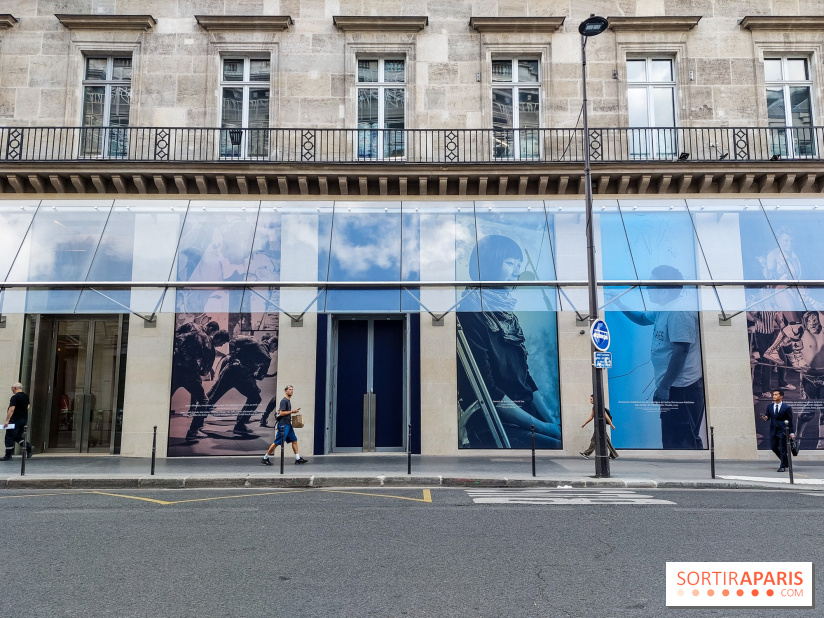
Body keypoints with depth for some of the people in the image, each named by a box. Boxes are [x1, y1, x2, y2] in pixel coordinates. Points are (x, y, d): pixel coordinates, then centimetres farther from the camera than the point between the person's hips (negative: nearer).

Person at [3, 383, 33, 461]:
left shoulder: (14, 397, -14)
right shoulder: (26, 396, 11)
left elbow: (11, 409, -22)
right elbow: (27, 407, 20)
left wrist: (7, 421, -22)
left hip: (15, 420, -8)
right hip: (24, 419, 8)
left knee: (9, 437, 0)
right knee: (18, 436, 18)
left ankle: (8, 456, 1)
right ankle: (29, 448, 3)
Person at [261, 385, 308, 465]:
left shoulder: (288, 400, 17)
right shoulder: (284, 401, -13)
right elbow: (281, 413, -20)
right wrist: (292, 411, -15)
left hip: (288, 424, 10)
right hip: (283, 425, -10)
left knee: (294, 440, 7)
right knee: (277, 442, -6)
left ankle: (298, 459, 9)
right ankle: (265, 458, 4)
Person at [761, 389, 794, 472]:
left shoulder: (787, 408, -5)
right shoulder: (769, 406, 7)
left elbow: (790, 421, -3)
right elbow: (767, 416, 11)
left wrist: (791, 432, -7)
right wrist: (765, 418, -15)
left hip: (782, 431, -5)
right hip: (773, 430, 5)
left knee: (782, 449, -2)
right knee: (773, 447, 8)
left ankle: (783, 466, 10)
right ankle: (785, 461, 31)